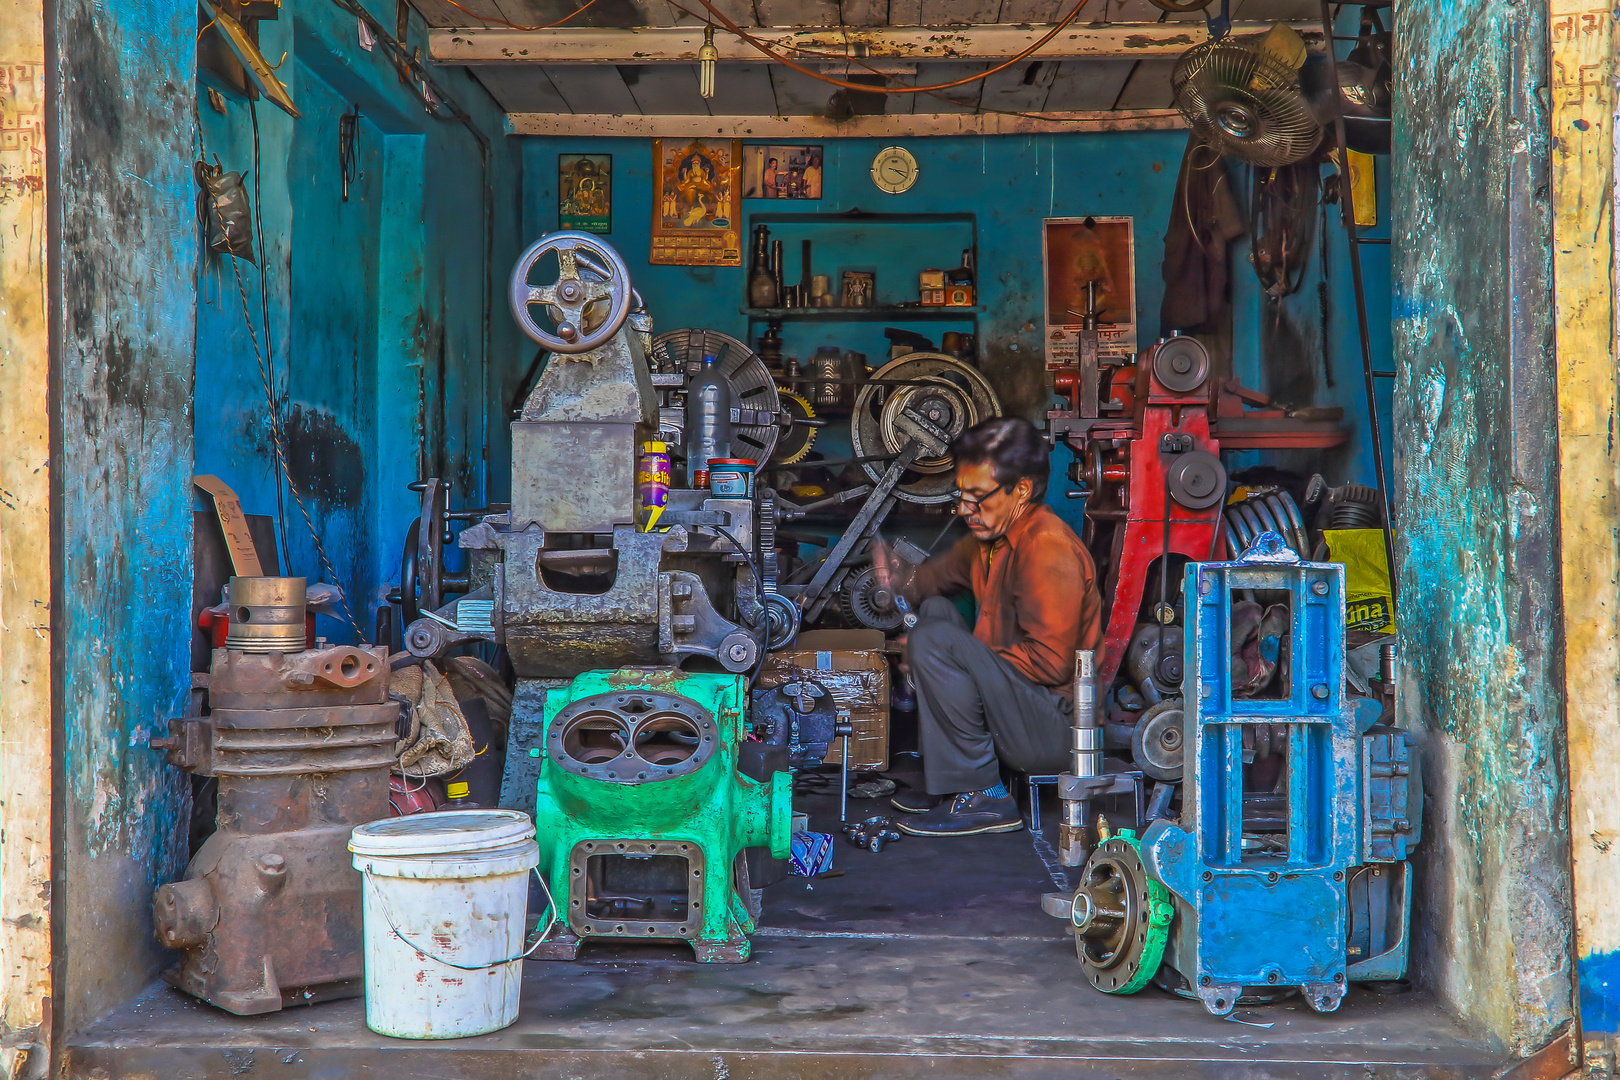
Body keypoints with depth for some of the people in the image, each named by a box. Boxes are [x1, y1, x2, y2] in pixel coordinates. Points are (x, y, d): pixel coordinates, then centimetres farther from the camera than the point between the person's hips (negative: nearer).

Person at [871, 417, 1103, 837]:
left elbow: (1050, 663, -25)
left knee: (935, 641, -22)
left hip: (1055, 733, -10)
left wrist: (971, 658, -15)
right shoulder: (994, 535, 10)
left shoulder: (1048, 550, -20)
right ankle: (946, 784, 14)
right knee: (937, 610, 18)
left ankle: (984, 797, -13)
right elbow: (945, 572, 31)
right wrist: (903, 578, 8)